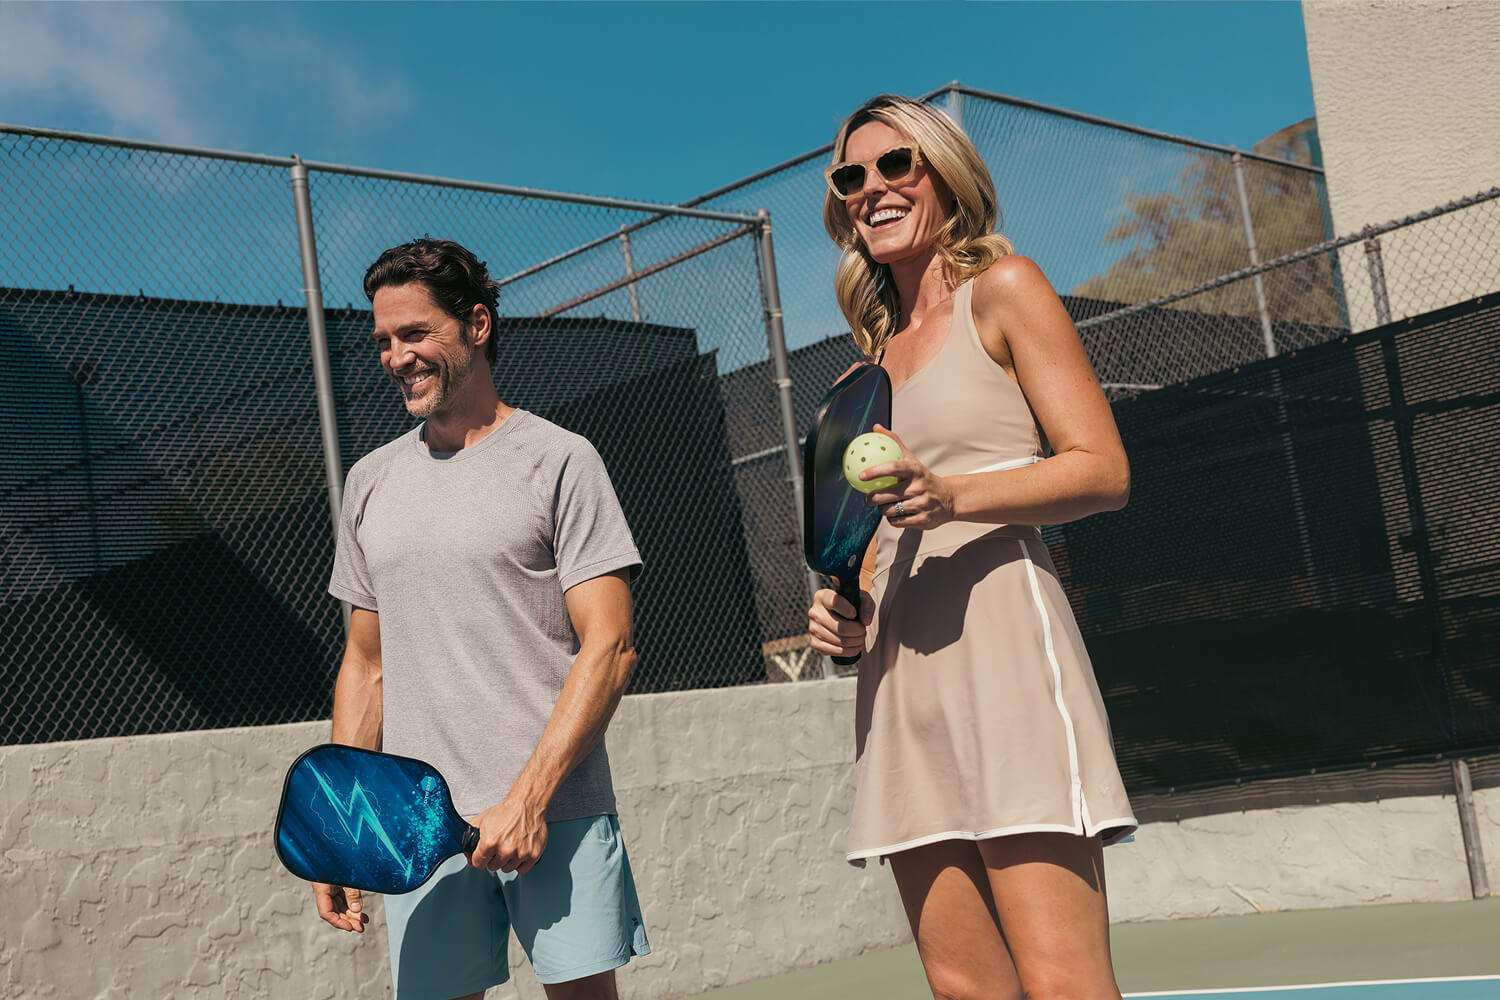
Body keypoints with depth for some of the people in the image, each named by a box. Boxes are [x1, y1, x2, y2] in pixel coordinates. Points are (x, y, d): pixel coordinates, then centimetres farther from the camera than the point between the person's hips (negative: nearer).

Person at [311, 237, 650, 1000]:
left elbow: (609, 648, -7)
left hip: (554, 814, -4)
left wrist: (527, 799, -15)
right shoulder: (370, 481, 14)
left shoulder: (558, 461, -1)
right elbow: (365, 664, 17)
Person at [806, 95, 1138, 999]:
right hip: (899, 668, 7)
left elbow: (1103, 471, -5)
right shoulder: (877, 350, 23)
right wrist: (845, 603, 9)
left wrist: (952, 495, -20)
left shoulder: (1003, 289, 4)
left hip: (999, 644, -7)